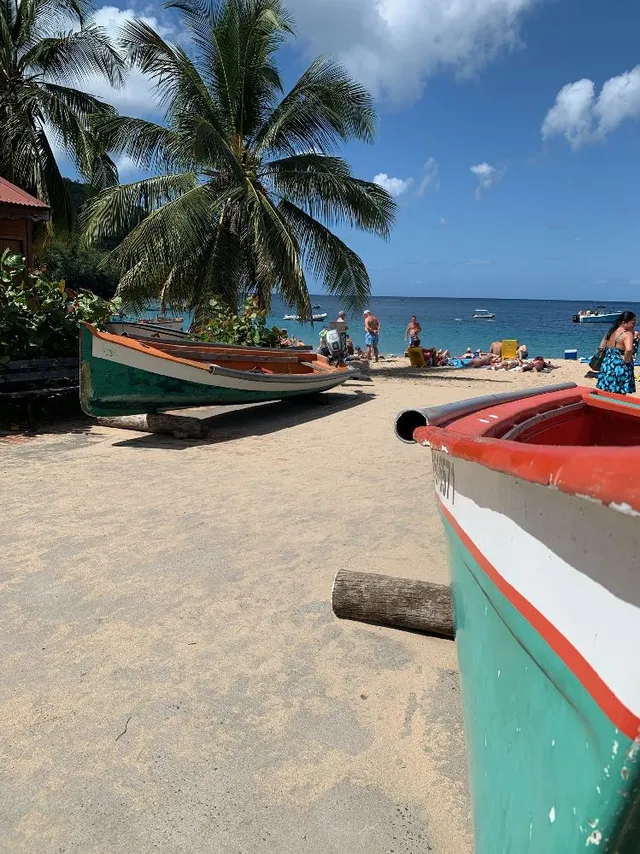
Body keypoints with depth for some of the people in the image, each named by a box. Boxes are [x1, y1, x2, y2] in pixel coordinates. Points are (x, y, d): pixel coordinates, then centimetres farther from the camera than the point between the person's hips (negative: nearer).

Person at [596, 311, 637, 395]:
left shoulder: (611, 332, 11)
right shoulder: (627, 334, -13)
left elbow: (601, 347, 18)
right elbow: (629, 349, -31)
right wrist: (626, 361, -16)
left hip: (607, 365, 8)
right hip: (619, 368, -8)